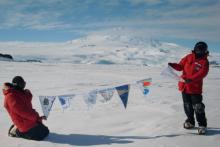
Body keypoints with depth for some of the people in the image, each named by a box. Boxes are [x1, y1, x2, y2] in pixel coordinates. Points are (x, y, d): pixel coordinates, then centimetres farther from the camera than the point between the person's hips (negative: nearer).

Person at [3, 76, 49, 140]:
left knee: (45, 131, 14)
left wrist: (28, 94, -13)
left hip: (30, 119, 10)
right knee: (42, 135, -12)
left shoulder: (18, 93, 9)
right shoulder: (11, 97, -21)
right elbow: (23, 112, -23)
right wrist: (38, 117, -18)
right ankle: (17, 131, 1)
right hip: (25, 123, -10)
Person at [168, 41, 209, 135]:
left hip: (195, 88, -4)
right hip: (185, 86, 4)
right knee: (187, 106, 15)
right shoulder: (189, 57, 6)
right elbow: (180, 66, 8)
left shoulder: (204, 62, -6)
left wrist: (191, 79, -32)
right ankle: (190, 122, 31)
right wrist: (173, 65, -12)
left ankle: (202, 125, 7)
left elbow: (202, 73, -20)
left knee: (198, 107, -6)